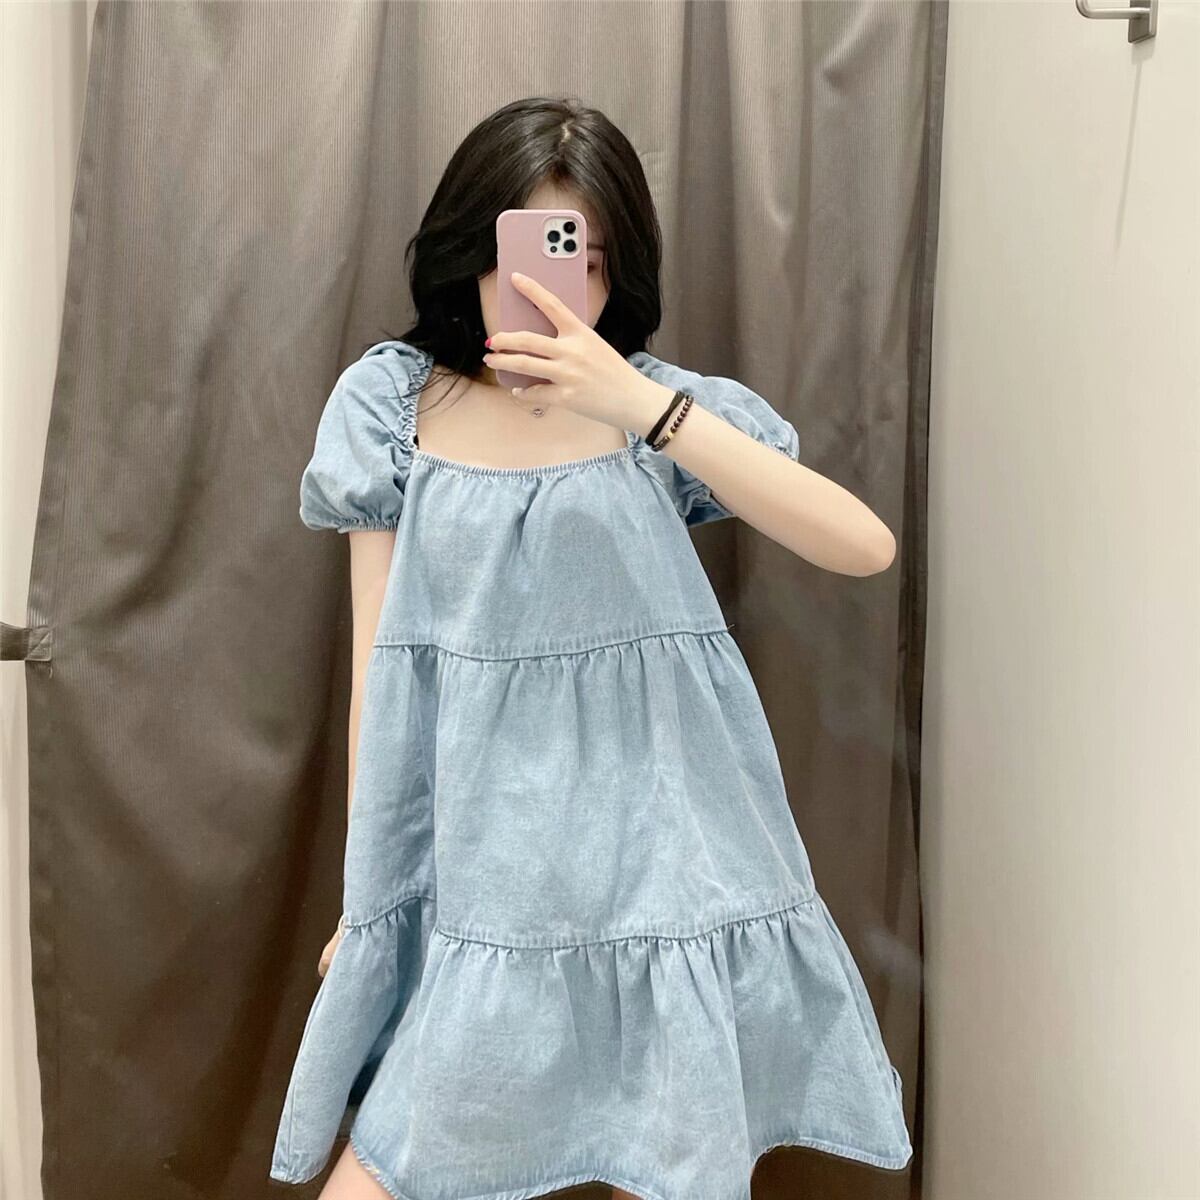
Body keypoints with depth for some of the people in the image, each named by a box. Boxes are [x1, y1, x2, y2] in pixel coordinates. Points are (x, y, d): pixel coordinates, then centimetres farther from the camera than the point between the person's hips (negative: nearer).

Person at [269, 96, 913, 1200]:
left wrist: (643, 406, -22)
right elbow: (380, 653, 4)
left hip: (660, 854, 0)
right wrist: (368, 887, 5)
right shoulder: (393, 400, 3)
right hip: (478, 873, 1)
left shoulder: (667, 405, 1)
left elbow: (864, 546, -13)